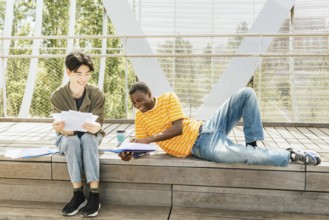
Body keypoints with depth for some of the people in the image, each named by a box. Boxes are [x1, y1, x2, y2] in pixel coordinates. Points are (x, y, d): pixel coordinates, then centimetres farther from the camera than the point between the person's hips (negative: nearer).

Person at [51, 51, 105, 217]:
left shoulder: (97, 94, -16)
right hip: (67, 137, 0)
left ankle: (94, 194, -35)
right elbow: (66, 130, -22)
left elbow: (97, 123, -22)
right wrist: (61, 129, -48)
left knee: (87, 138, -34)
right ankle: (78, 194, -28)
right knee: (72, 141, -34)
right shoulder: (58, 96, -18)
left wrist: (94, 127, -48)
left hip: (90, 136, 0)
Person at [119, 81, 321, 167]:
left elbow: (178, 128, -11)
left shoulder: (168, 98, -1)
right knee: (242, 156, -33)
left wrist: (150, 138, -17)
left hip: (206, 128, 3)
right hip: (200, 147, -2)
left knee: (246, 94, -11)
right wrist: (129, 153, -18)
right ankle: (289, 155, -9)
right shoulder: (140, 119, 5)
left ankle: (252, 145, -6)